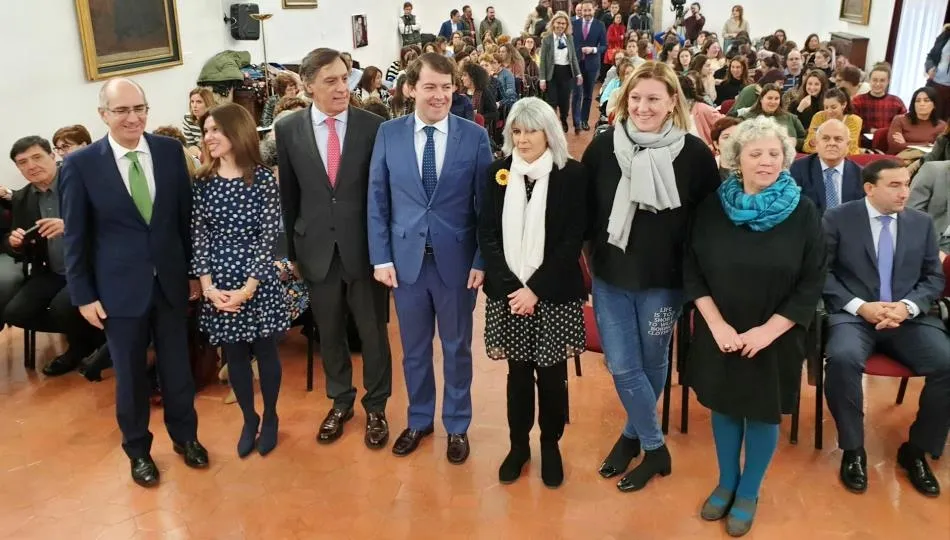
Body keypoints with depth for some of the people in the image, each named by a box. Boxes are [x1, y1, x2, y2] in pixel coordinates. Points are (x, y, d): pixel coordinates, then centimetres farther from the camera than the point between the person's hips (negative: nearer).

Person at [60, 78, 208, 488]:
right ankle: (138, 450, 34)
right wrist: (83, 294, -3)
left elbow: (186, 215, 4)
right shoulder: (80, 164, -10)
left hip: (170, 281, 2)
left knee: (177, 366, 15)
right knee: (130, 374, 13)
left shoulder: (170, 150, -4)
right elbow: (75, 236, -4)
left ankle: (185, 436, 38)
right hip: (119, 288, -2)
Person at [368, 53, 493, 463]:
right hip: (406, 258, 2)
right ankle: (419, 420, 37)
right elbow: (376, 201, 2)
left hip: (457, 260, -1)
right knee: (414, 349, 16)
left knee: (457, 348, 13)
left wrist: (482, 260, -9)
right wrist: (381, 257, -3)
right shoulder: (389, 134, -1)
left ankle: (457, 426, 32)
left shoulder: (475, 136, -5)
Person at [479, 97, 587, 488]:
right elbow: (487, 233, 2)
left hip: (554, 295, -2)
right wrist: (510, 286, -10)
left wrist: (536, 288, -15)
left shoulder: (572, 174, -5)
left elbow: (573, 239, -9)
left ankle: (550, 446, 29)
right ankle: (518, 444, 30)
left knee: (551, 374, 8)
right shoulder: (498, 173, 4)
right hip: (508, 292, 2)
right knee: (518, 372, 12)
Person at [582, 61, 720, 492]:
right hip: (610, 275, 2)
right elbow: (584, 207, 2)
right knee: (622, 367, 5)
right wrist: (593, 254, 2)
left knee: (652, 364, 14)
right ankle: (655, 448, 26)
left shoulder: (694, 153, -10)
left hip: (664, 280, -2)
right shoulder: (604, 146, -6)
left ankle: (634, 434, 35)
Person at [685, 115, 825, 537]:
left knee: (763, 413, 11)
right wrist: (717, 324, -14)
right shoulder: (713, 207, -6)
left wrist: (767, 331, -16)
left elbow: (812, 284, -8)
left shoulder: (803, 213, -9)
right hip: (719, 334, 1)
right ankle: (726, 482, 36)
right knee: (724, 407, 14)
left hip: (775, 337, -1)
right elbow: (692, 271, -4)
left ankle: (748, 492, 32)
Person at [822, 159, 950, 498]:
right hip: (854, 314, -3)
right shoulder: (837, 219, 1)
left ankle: (916, 450, 1)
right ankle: (853, 451, -13)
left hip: (909, 316, 3)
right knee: (842, 359, -35)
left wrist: (907, 306, -9)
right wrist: (860, 306, -15)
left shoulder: (922, 223, 12)